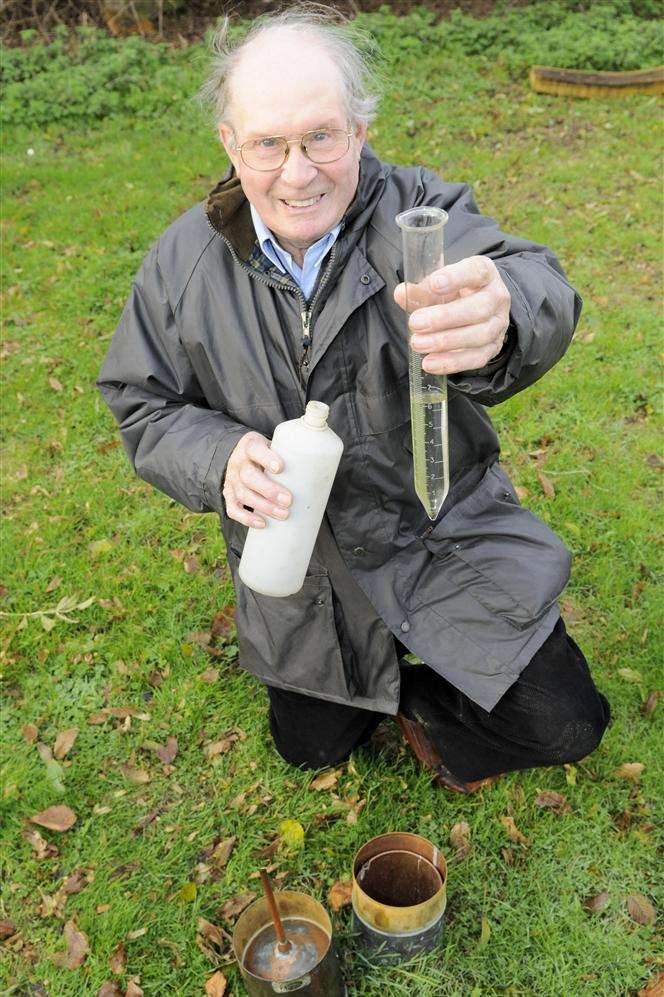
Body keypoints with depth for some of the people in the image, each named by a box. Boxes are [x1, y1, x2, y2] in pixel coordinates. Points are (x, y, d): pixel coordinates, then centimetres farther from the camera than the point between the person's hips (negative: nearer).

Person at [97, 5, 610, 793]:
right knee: (311, 746, 19)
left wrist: (497, 318, -64)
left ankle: (421, 699, 26)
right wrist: (219, 459, -24)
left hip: (447, 541, -1)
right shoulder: (185, 258, -8)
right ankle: (383, 670, 48)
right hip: (300, 573, 3)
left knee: (564, 727, -1)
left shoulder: (419, 211, -17)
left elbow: (535, 288, -37)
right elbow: (145, 408, -1)